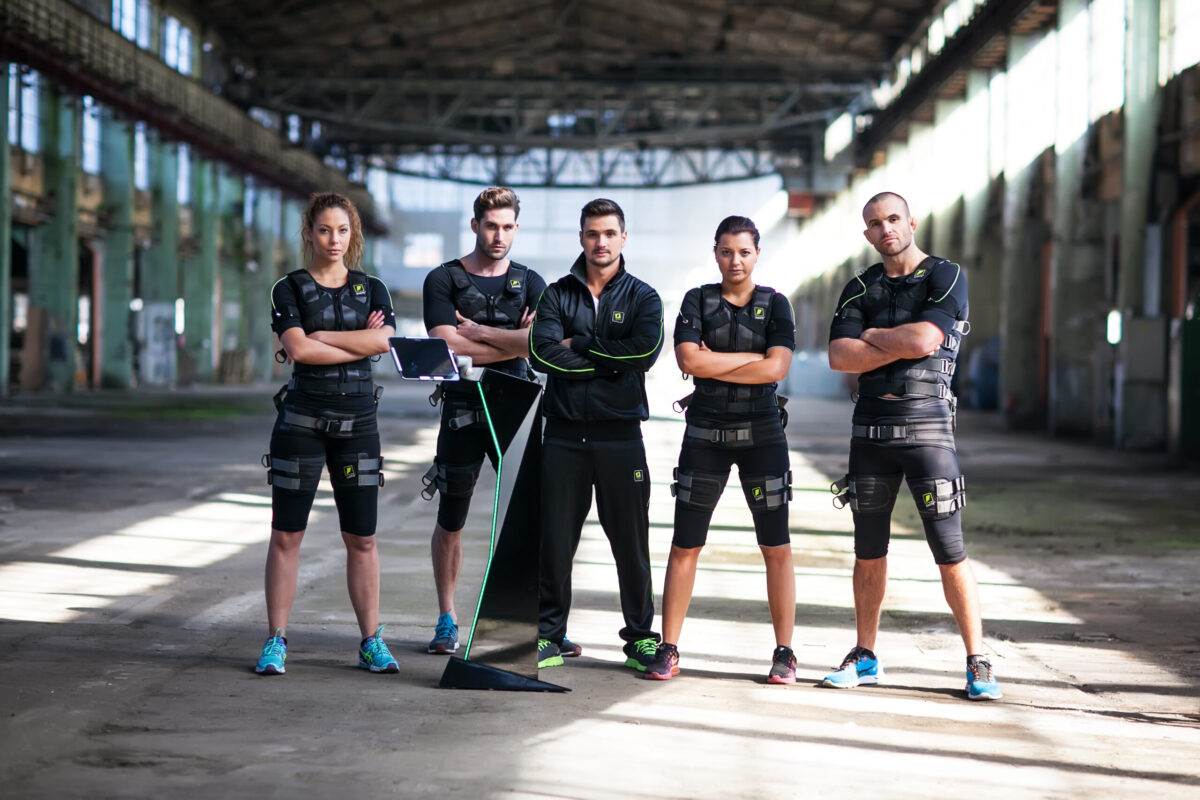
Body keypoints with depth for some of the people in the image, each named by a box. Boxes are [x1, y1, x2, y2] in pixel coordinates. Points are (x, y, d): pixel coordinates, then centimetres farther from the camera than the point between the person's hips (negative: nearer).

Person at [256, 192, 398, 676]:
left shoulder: (372, 289, 11)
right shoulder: (289, 289, 3)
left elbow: (384, 340, -9)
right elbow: (298, 349, -14)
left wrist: (323, 336, -11)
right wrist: (362, 343, -9)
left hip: (358, 422, 2)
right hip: (301, 418, -2)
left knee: (362, 539, 4)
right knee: (287, 535, 0)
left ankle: (371, 642, 11)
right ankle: (276, 641, 7)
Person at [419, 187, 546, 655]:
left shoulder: (529, 283, 9)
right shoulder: (443, 280, 2)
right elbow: (446, 347, -12)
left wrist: (476, 331, -9)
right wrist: (512, 342, -8)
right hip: (463, 411, -1)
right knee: (450, 522, 7)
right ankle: (447, 621, 18)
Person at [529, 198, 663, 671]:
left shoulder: (642, 297, 7)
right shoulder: (557, 294, 8)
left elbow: (645, 351, -13)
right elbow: (542, 354, -8)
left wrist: (580, 344, -8)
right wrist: (610, 362, -9)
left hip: (619, 434, -1)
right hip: (564, 433, 1)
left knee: (631, 540, 3)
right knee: (554, 538, 3)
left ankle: (641, 636, 13)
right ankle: (549, 636, 12)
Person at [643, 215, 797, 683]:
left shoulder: (775, 305, 4)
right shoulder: (698, 301, 5)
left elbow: (777, 368, -11)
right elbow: (689, 360, -11)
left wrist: (714, 364, -10)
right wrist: (753, 357, -10)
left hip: (761, 431, 0)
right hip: (705, 433, 1)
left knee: (776, 548, 0)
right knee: (685, 544, 2)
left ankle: (784, 653, 7)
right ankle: (668, 649, 8)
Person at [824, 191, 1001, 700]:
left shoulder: (946, 277, -1)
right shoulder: (860, 289, 11)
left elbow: (924, 339, -16)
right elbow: (839, 357, -3)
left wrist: (870, 335, -1)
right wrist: (901, 345, -10)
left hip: (926, 426, -4)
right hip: (870, 428, 4)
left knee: (950, 553, -6)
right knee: (869, 553, 10)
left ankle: (977, 662, 0)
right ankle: (865, 658, 19)